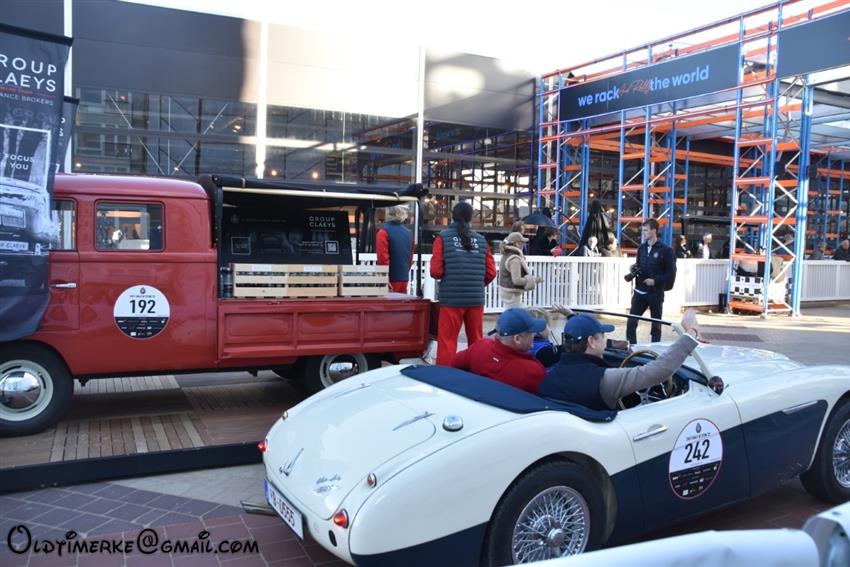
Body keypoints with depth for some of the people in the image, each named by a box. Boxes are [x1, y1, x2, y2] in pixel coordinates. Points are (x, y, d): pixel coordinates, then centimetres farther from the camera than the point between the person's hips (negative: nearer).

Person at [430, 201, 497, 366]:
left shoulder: (443, 237, -4)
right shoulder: (481, 239, 4)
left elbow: (436, 271, -8)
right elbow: (491, 273, 5)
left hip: (452, 299, -3)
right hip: (476, 299, 3)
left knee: (447, 341, 5)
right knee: (476, 341, 15)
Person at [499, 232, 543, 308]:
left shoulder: (506, 256, 10)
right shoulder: (515, 259, -20)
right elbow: (517, 280, -24)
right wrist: (534, 280, -14)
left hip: (506, 292, 10)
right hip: (512, 294, -10)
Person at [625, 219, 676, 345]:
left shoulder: (666, 250, -8)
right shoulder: (641, 248, 8)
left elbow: (671, 274, -8)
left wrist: (655, 281, -17)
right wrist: (634, 269, -3)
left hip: (656, 293, -4)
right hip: (639, 292, 5)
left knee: (656, 325, 7)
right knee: (631, 322, 0)